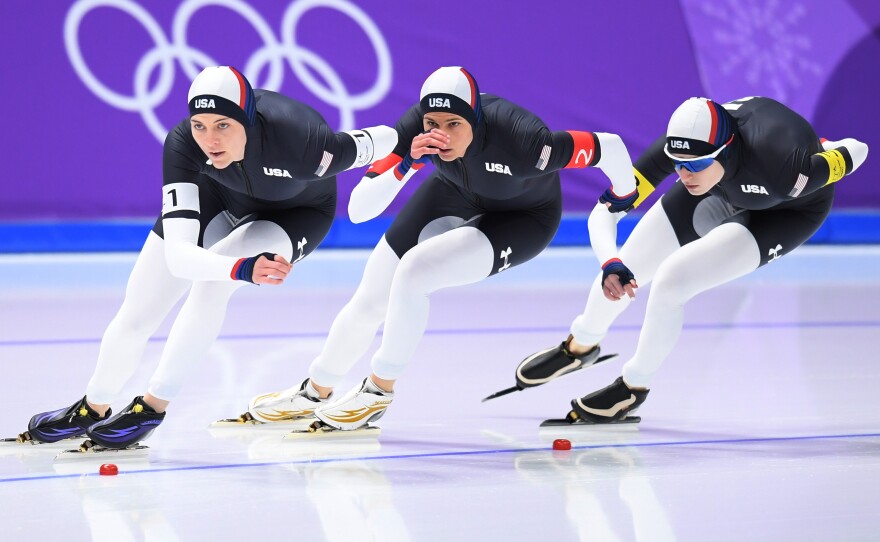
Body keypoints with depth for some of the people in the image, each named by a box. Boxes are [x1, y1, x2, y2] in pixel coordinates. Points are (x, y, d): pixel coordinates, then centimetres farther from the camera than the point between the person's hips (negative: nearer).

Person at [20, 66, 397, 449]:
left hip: (297, 212, -2)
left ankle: (153, 407, -13)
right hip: (219, 195, 2)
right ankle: (93, 409, 28)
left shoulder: (302, 141, -44)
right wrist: (243, 268, -60)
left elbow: (376, 144, -25)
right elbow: (178, 254, -44)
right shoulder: (183, 144, -37)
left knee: (212, 279, -29)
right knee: (136, 312, 1)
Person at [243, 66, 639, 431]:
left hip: (524, 218, -4)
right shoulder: (416, 126, -31)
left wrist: (624, 194, -8)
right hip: (455, 193, 4)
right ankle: (316, 393, 29)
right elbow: (358, 210, -32)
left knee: (413, 271, -25)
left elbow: (609, 146, -29)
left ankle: (380, 389, -4)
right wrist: (408, 163, -47)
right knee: (371, 298, 4)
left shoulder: (517, 138, -42)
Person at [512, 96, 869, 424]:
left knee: (672, 278, -21)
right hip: (725, 190, 4)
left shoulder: (785, 168, -45)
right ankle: (580, 346, 43)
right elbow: (603, 214, -30)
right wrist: (611, 264, -47)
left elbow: (856, 151, -26)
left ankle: (634, 386, 6)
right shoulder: (684, 145, -35)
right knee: (625, 271, 8)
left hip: (790, 209, -4)